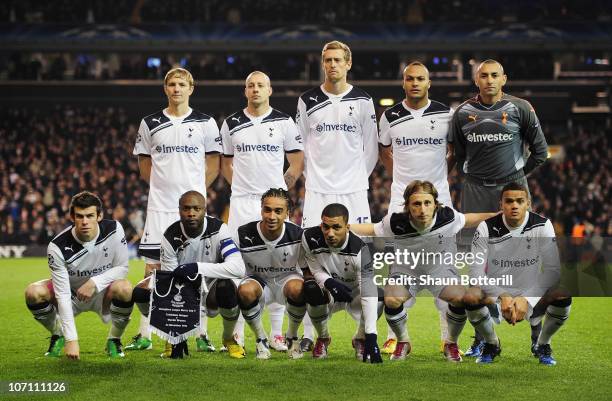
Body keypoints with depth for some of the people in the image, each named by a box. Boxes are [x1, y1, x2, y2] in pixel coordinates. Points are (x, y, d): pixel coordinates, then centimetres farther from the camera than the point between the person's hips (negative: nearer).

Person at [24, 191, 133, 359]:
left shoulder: (114, 230, -22)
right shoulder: (58, 246, -26)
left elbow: (122, 268, -11)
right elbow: (62, 295, -27)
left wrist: (95, 282, -29)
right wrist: (71, 339, -32)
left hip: (103, 294, 0)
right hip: (71, 293, 0)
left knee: (124, 289, -34)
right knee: (33, 292, -27)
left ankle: (114, 340, -6)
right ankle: (58, 336, 4)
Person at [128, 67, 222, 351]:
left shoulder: (205, 123, 4)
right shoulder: (150, 124, 8)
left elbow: (213, 166, 8)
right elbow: (145, 165, 14)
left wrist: (194, 189, 0)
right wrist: (163, 186, 6)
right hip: (159, 207, 1)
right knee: (153, 269, 0)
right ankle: (145, 335, 3)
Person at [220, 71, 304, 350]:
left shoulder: (284, 123, 4)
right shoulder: (231, 124, 8)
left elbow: (298, 162, 9)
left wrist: (282, 188, 1)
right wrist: (241, 186, 7)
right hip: (241, 202, 1)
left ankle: (276, 332, 4)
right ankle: (237, 332, 5)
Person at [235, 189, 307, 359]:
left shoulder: (297, 235, -18)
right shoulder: (244, 235, -20)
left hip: (287, 279, 0)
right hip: (258, 280, 0)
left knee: (297, 288, -36)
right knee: (245, 291, -36)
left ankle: (292, 337, -6)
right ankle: (261, 339, -8)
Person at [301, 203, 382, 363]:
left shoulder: (359, 250, -32)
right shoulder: (310, 238, -25)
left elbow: (368, 293, -38)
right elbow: (317, 270, -11)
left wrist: (371, 336, -47)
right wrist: (329, 282, -38)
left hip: (355, 293, -1)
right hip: (328, 292, 1)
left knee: (379, 299, -32)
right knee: (311, 289, -33)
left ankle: (360, 339, 2)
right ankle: (323, 338, -2)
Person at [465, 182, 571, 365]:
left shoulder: (542, 225, -8)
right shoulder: (487, 228, -9)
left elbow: (553, 271, -11)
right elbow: (476, 272, -12)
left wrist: (526, 299, -24)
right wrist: (502, 296, -27)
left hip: (531, 296, 0)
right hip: (496, 296, 0)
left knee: (563, 296, -30)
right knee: (470, 297, -32)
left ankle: (542, 344, 0)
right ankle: (490, 343, 0)